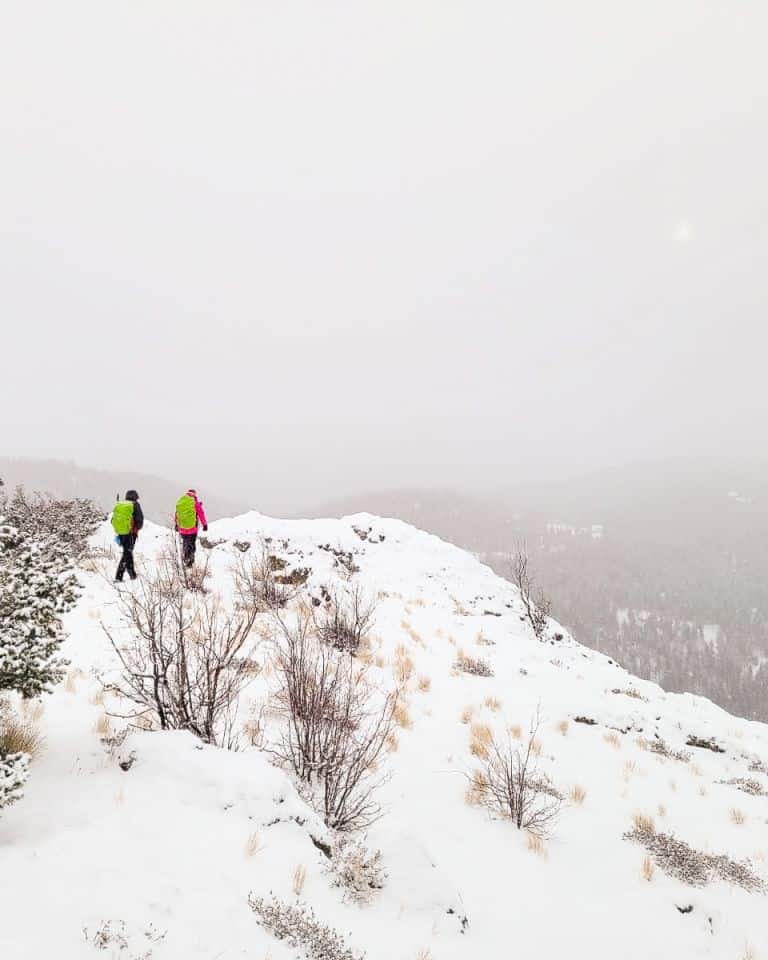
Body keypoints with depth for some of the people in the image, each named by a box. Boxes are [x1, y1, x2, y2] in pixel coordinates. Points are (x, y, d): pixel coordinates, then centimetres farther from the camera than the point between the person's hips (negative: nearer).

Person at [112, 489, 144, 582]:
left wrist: (118, 530, 17)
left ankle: (132, 574, 24)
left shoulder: (118, 504, 12)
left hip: (120, 533, 5)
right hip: (130, 533, -5)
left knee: (128, 552, 18)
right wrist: (137, 528, 8)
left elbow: (113, 520, 11)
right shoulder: (135, 505, -3)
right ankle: (118, 577, -6)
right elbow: (140, 519, -9)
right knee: (127, 553, 0)